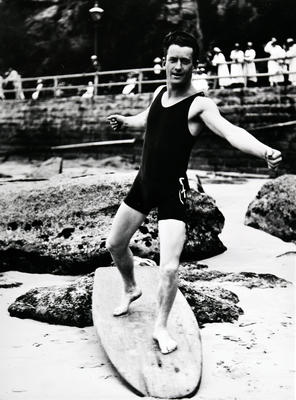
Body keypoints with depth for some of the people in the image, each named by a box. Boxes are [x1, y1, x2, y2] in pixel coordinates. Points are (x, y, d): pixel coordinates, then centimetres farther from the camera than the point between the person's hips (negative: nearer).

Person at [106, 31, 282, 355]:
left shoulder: (199, 105, -17)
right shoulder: (159, 93, 5)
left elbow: (230, 130, -38)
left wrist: (263, 150, -54)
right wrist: (125, 121, 22)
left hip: (172, 191, -7)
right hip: (143, 183, 7)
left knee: (169, 267, -14)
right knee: (114, 244, 18)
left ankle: (160, 326, 9)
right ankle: (130, 289, 47)